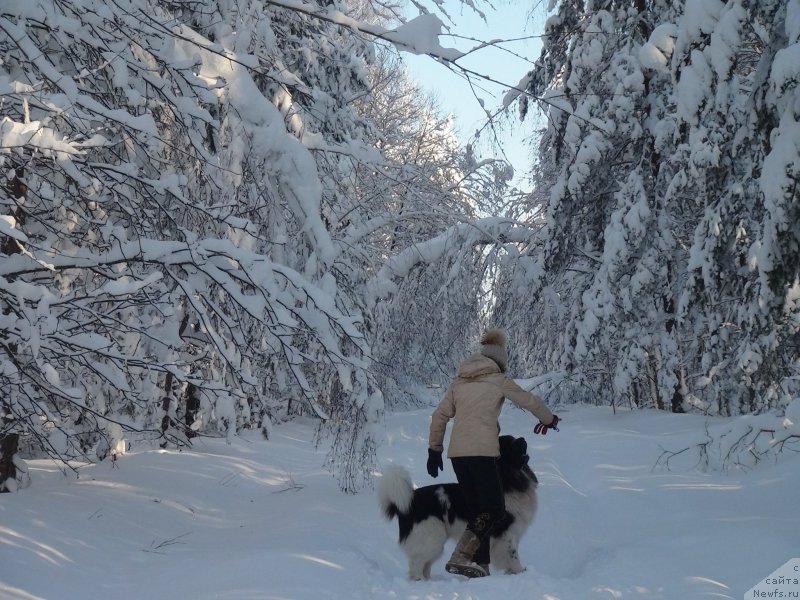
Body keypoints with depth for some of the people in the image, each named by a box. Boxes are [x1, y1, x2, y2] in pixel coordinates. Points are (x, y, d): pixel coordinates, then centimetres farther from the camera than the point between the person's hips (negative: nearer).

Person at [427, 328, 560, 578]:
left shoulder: (459, 381, 17)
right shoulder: (498, 379, 5)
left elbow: (439, 416, 14)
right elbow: (530, 401, 13)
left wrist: (434, 450, 19)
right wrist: (548, 419, 31)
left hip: (457, 452, 6)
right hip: (482, 451, -6)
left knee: (478, 510, 11)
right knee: (495, 510, -2)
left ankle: (481, 566, 7)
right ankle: (460, 557, -18)